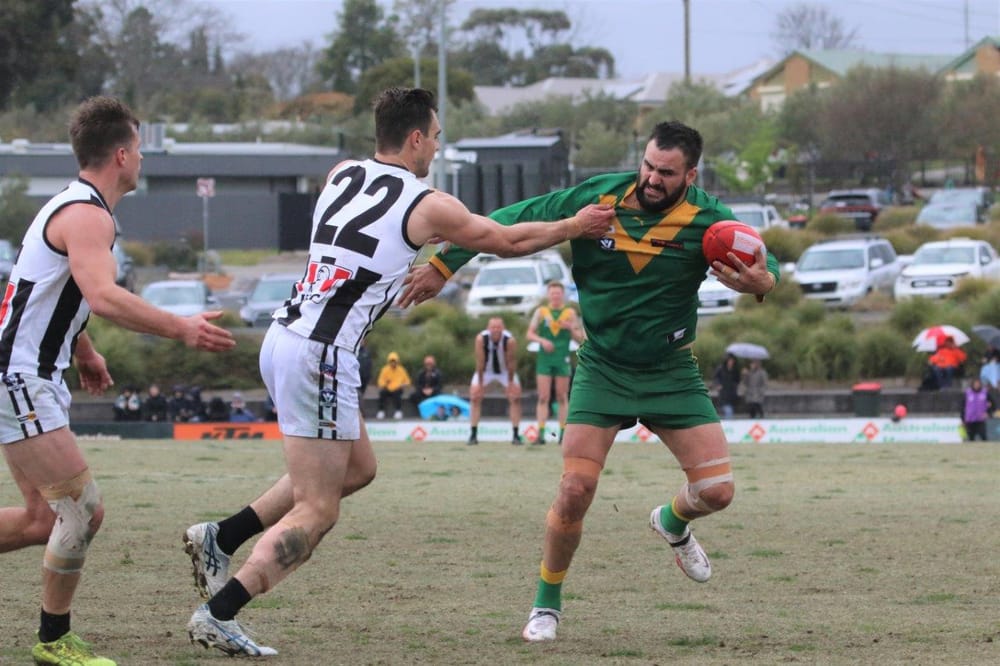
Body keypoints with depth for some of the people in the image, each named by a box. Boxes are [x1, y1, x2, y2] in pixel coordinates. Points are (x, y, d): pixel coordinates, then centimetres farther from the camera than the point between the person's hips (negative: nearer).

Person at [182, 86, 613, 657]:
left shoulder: (342, 175, 13)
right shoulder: (428, 206, -4)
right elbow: (508, 241, 10)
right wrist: (575, 226, 24)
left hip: (284, 338, 8)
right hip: (320, 355, -8)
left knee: (358, 467, 22)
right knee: (317, 512, -3)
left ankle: (220, 539, 18)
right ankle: (218, 615, -11)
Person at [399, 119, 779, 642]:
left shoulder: (707, 220, -14)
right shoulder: (597, 199, -14)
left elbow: (765, 265, -11)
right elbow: (514, 223, -7)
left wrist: (762, 281, -37)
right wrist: (442, 265, -8)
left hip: (671, 372, 1)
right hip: (602, 369, -1)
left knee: (716, 491, -6)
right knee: (575, 490, -13)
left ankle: (672, 522, 32)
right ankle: (547, 603, 10)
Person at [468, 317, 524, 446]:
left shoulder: (510, 340, -29)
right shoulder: (481, 339, -28)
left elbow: (511, 362, -21)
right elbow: (480, 362, -23)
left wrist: (511, 382, -16)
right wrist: (480, 383, -18)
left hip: (505, 371, 0)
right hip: (486, 370, 0)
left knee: (515, 398, -8)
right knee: (474, 397, -9)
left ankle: (516, 435, -1)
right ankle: (473, 435, -3)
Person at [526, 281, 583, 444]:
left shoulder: (570, 313, 6)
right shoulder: (540, 312, 7)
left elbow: (580, 338, 7)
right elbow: (529, 334, 5)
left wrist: (571, 328, -13)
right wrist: (541, 340, -14)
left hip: (563, 359, 0)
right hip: (544, 358, 0)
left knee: (562, 398, 3)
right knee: (543, 398, -5)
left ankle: (563, 433, 6)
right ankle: (541, 433, -8)